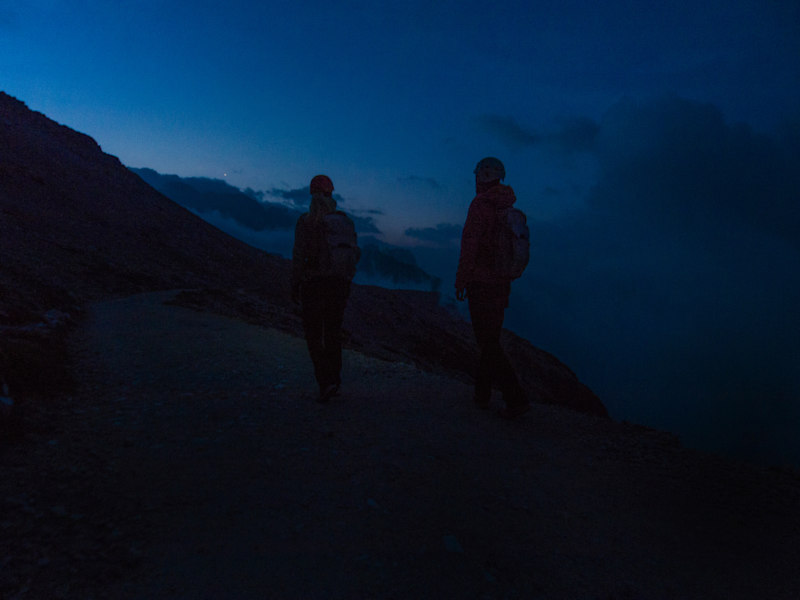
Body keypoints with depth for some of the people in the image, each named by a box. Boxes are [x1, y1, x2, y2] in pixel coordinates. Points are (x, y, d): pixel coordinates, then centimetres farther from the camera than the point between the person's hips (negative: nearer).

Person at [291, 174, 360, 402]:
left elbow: (299, 255, -11)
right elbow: (355, 253, 7)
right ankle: (334, 380, 25)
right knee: (333, 334, 17)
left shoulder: (306, 221, -8)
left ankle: (326, 382, -9)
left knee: (314, 337, 4)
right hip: (339, 284, 4)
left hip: (313, 284, -4)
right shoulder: (344, 220, 6)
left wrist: (294, 285, -3)